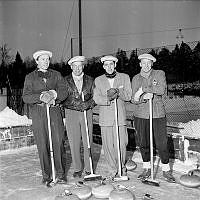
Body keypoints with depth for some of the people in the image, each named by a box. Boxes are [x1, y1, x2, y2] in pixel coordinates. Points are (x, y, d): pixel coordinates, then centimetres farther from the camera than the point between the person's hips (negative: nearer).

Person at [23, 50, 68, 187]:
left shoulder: (56, 75, 16)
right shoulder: (30, 77, 13)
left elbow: (64, 92, 3)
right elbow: (26, 97, 0)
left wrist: (53, 94, -16)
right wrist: (40, 97, -18)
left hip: (54, 111, 1)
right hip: (38, 113, 0)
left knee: (58, 142, -3)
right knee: (43, 145, 0)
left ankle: (60, 174, 9)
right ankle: (46, 176, 11)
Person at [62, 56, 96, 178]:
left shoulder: (90, 80, 9)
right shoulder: (65, 81, 6)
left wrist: (88, 104, -10)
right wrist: (74, 103, -10)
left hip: (87, 113, 1)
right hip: (71, 114, 0)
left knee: (88, 142, 1)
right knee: (74, 143, 3)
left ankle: (88, 169, 14)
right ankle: (77, 169, 17)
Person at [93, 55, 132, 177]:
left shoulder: (124, 77, 9)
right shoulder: (98, 80, 11)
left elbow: (128, 96, 3)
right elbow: (96, 99, 1)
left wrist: (117, 91, -16)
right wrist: (108, 98, -18)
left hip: (120, 116, -1)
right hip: (105, 118, 1)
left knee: (121, 144, -2)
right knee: (108, 145, 1)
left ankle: (122, 167, 23)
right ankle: (115, 168, 21)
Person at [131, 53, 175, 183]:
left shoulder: (160, 74, 3)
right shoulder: (136, 78, 8)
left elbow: (162, 90, -16)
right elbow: (133, 99, 1)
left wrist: (143, 89, -17)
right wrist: (144, 97, -20)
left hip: (158, 114, -2)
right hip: (140, 115, 2)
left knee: (162, 143, -1)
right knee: (143, 143, 8)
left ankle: (166, 170, 17)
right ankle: (147, 169, 24)